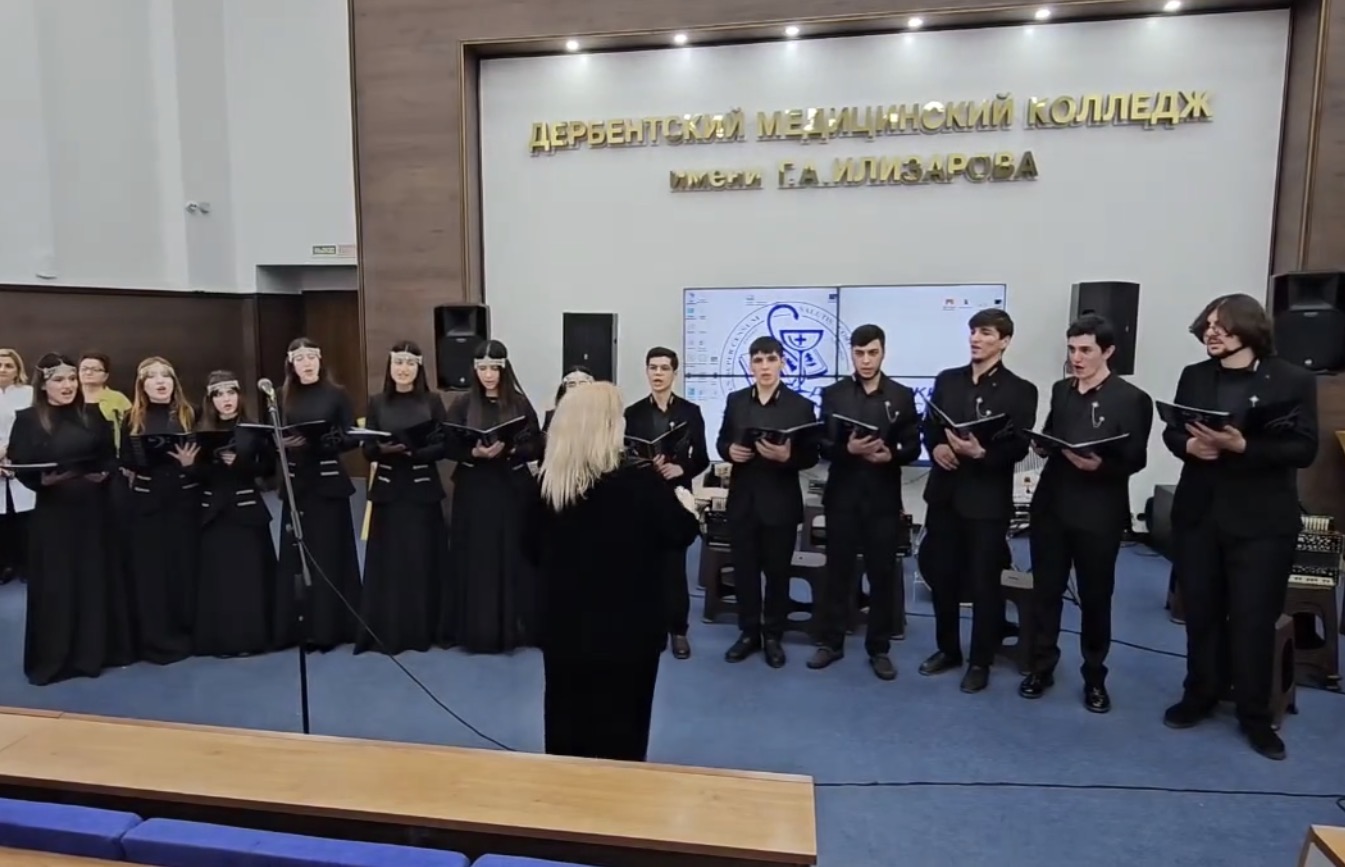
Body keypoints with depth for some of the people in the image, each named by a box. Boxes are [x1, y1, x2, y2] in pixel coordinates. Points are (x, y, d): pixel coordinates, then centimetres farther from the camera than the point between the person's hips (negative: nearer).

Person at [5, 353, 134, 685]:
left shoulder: (93, 416, 7)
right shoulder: (28, 420, -2)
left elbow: (111, 457, 8)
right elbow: (21, 469, -4)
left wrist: (104, 473, -12)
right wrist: (44, 479, -23)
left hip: (94, 509, 3)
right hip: (53, 512, -3)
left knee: (98, 578, 9)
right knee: (55, 585, 3)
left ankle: (99, 650, 22)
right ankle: (52, 658, 16)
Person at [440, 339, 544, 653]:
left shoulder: (520, 404, 1)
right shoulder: (463, 406, 3)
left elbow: (536, 448, -2)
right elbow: (449, 447, 0)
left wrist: (508, 450, -19)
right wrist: (475, 453, -18)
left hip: (512, 489, -1)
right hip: (474, 490, 1)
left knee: (511, 557, 2)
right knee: (475, 559, 3)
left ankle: (512, 627, 14)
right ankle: (475, 629, 14)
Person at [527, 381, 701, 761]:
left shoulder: (547, 483, -6)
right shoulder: (642, 481, -18)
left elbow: (533, 549, 5)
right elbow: (681, 534, -7)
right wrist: (687, 504, 14)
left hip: (564, 624, 4)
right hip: (628, 626, -3)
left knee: (567, 725, 18)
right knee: (620, 733, 13)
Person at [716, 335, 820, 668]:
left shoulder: (801, 405, -4)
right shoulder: (735, 401, 7)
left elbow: (811, 456, -5)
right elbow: (721, 440, 12)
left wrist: (787, 456, -25)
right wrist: (730, 450, -11)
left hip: (780, 503, -3)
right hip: (742, 500, 3)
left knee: (777, 571, 8)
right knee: (743, 569, 9)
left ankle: (773, 636, 23)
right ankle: (749, 632, 25)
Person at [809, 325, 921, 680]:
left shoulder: (902, 396, 6)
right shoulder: (833, 394, 5)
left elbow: (913, 447, 2)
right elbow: (824, 446, -1)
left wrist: (891, 455, -19)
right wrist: (848, 449, -20)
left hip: (884, 498, 0)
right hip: (843, 495, 0)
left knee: (883, 573, 5)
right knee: (838, 570, 7)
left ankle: (879, 648, 17)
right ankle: (830, 642, 19)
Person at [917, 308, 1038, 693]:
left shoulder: (1020, 391, -3)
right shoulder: (946, 380, 10)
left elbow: (1018, 448, -9)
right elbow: (928, 426, 11)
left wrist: (981, 453, -26)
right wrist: (936, 447, -10)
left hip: (987, 499, -4)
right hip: (944, 493, 4)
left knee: (984, 582, 4)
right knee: (941, 576, 11)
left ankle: (980, 661, 20)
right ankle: (947, 649, 29)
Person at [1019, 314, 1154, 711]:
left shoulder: (1132, 399, -5)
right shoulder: (1061, 390, 11)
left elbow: (1136, 458, -7)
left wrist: (1102, 465, -25)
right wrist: (1043, 445, -5)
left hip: (1098, 514, -4)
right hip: (1051, 505, 4)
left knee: (1095, 597, 8)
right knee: (1045, 591, 10)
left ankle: (1095, 677, 24)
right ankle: (1040, 668, 22)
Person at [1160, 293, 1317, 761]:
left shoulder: (1293, 380, -5)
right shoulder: (1194, 376, 6)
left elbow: (1303, 450, -10)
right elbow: (1171, 431, 8)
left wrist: (1242, 446, -24)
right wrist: (1188, 444, -15)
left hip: (1262, 522, -3)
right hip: (1198, 514, 3)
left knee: (1254, 618, 4)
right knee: (1201, 611, 13)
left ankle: (1255, 715, 20)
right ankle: (1200, 696, 29)